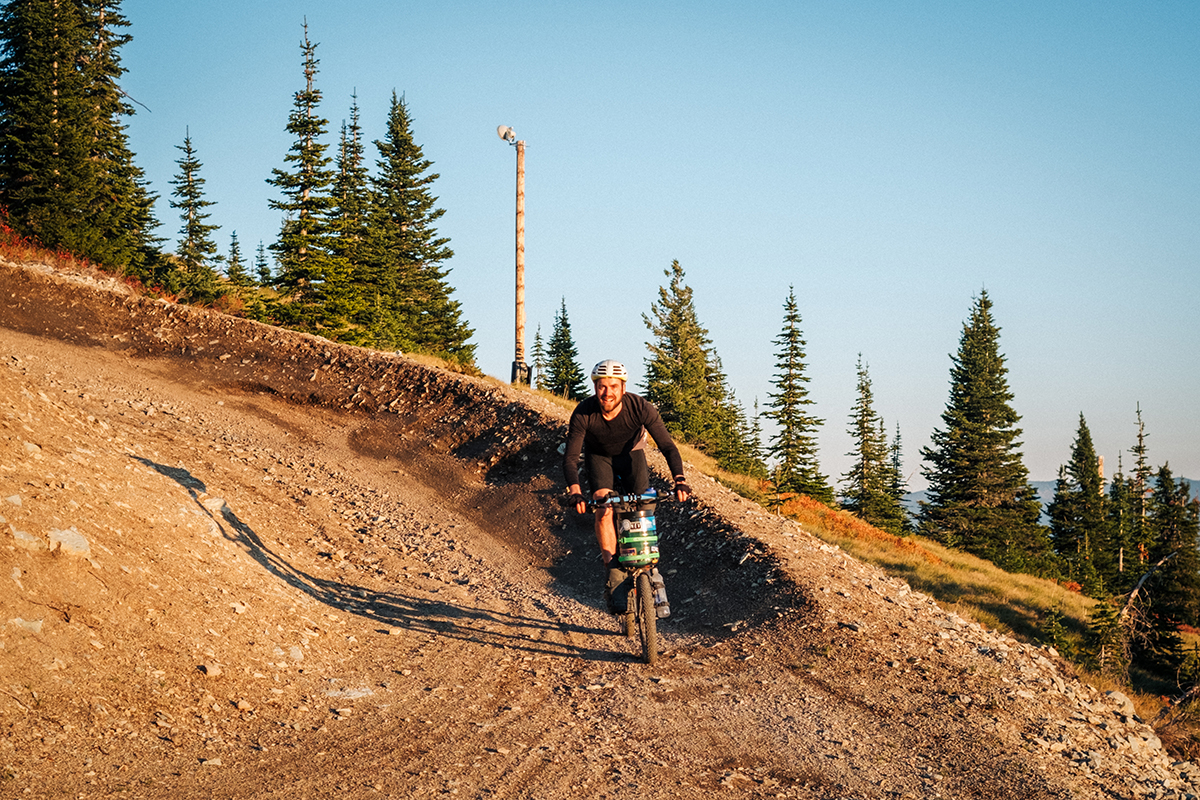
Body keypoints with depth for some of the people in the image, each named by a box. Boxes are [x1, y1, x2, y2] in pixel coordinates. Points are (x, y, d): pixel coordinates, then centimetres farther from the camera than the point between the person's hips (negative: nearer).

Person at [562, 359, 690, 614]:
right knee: (604, 510, -23)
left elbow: (668, 446, -30)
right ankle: (612, 573, -18)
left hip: (631, 452, 0)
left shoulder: (640, 407, -32)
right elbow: (570, 457, -30)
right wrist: (574, 491, -49)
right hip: (599, 456, 0)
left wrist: (679, 481, -46)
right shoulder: (583, 413, -32)